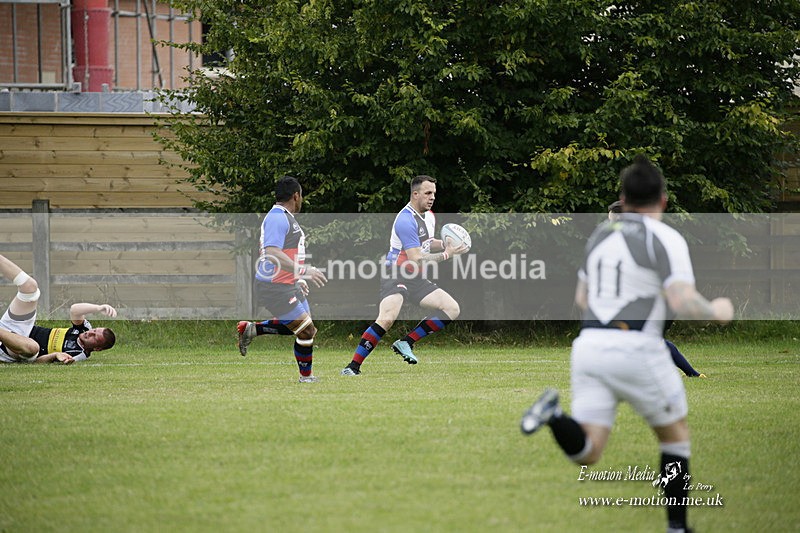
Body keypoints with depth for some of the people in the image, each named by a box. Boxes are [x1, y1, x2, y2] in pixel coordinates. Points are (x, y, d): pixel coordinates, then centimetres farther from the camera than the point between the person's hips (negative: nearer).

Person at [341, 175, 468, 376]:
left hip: (416, 279, 9)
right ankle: (354, 366, -23)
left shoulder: (429, 216, 10)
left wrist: (445, 244, 7)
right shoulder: (406, 220, -21)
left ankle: (406, 343, 3)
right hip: (396, 276, -9)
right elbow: (416, 259, -24)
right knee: (387, 319, -30)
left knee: (452, 310, 0)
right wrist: (446, 254, -18)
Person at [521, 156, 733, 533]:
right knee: (675, 434, 18)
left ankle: (554, 415, -29)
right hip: (636, 350, -4)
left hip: (589, 345, 4)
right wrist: (716, 312, 5)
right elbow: (684, 303, -15)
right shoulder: (666, 240, -5)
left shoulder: (601, 234, 15)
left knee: (586, 453, -1)